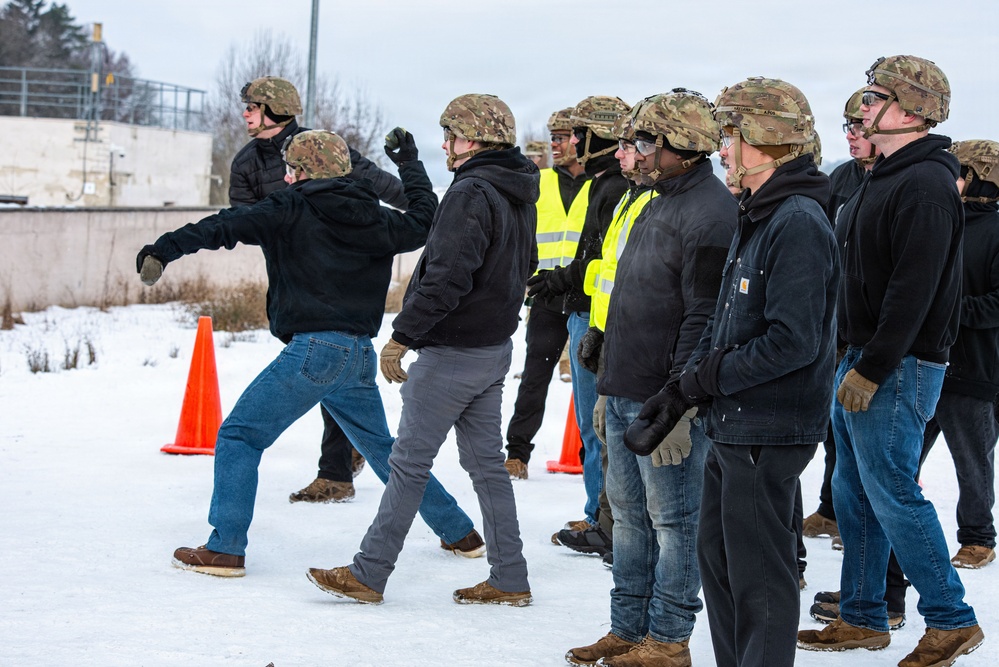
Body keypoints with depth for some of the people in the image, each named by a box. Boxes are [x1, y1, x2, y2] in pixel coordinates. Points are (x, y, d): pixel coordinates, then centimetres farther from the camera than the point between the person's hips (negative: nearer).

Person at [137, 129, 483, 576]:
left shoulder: (292, 210, -2)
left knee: (239, 435, 1)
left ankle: (225, 548, -8)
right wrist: (410, 163, 40)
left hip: (313, 348, -7)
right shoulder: (374, 219, 12)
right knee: (380, 447, 24)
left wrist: (165, 249, -16)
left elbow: (227, 226, -12)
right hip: (360, 355, 7)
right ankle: (459, 531, 29)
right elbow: (423, 221, 28)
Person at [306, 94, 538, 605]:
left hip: (451, 352, -9)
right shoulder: (519, 196, 9)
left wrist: (401, 336, -21)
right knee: (486, 462, 12)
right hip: (496, 347, 9)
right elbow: (524, 266, 19)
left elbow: (446, 278, -26)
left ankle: (369, 573, 4)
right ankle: (509, 579, 14)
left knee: (409, 463, -2)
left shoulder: (471, 194, -20)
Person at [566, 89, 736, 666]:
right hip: (626, 394, 10)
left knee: (673, 520, 0)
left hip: (668, 401, -10)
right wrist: (611, 383, 22)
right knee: (628, 511, 15)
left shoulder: (710, 213, -16)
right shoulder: (660, 203, 17)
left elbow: (704, 319, -21)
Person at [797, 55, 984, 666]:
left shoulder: (927, 185, -17)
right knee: (854, 494, 13)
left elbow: (913, 291, -23)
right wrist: (854, 359, 17)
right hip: (860, 361, 10)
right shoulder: (885, 177, 16)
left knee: (892, 493, -7)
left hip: (898, 367, -10)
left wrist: (872, 370, -23)